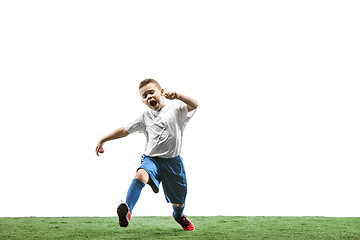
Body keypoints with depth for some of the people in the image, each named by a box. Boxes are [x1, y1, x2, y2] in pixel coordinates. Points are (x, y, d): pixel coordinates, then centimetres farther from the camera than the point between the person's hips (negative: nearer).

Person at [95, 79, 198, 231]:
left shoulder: (176, 109, 1)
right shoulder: (145, 118, 11)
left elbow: (194, 105, -17)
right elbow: (125, 130, 16)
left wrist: (179, 96, -35)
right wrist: (103, 140, 16)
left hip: (173, 161, -1)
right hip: (151, 159, 1)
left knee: (179, 202, 11)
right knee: (141, 174, -35)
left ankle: (179, 216, 46)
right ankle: (127, 210, -49)